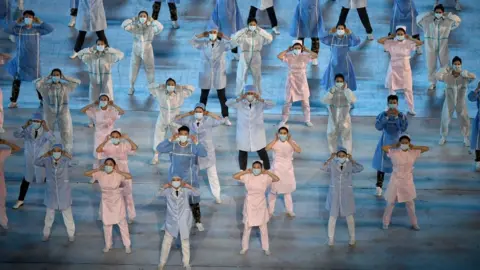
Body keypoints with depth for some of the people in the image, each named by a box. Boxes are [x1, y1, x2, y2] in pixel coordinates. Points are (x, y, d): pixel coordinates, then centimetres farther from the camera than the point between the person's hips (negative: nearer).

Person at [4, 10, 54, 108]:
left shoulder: (37, 30, -2)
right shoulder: (18, 29, -3)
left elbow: (50, 29, -10)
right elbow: (7, 29, -16)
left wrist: (40, 22, -9)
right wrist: (16, 22, -12)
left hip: (34, 60, 0)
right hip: (21, 60, 0)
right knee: (17, 80, 2)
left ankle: (42, 99, 25)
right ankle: (13, 101, 8)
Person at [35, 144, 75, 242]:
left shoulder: (65, 161, -13)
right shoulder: (47, 161, -8)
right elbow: (36, 162, -21)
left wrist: (67, 155, -37)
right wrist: (45, 155, -32)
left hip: (64, 193, -2)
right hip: (51, 193, 2)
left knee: (67, 215, 11)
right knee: (49, 215, 17)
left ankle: (71, 234, 27)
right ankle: (46, 233, 34)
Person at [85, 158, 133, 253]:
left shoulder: (118, 175, -19)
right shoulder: (100, 174, -11)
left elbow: (130, 177, -34)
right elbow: (86, 173, -11)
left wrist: (118, 171, -28)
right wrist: (98, 169, -14)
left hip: (117, 202, -3)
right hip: (106, 203, 3)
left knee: (122, 224, 8)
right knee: (107, 224, 17)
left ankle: (127, 245, 23)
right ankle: (108, 245, 35)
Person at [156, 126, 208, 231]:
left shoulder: (193, 146, -9)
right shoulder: (173, 145, -6)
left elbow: (204, 154, -22)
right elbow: (159, 148, -18)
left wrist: (197, 143, -34)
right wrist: (170, 139, -27)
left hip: (190, 179, -2)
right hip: (175, 178, 2)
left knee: (194, 200, 1)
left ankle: (198, 222, 15)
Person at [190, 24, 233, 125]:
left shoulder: (222, 44, -3)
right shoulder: (203, 44, 0)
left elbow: (233, 44, -15)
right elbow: (192, 41, -7)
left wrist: (223, 36, -9)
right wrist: (202, 35, -6)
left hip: (219, 74, -1)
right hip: (206, 73, 1)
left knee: (222, 96, 4)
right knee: (203, 96, 10)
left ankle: (225, 117, 12)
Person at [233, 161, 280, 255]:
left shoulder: (265, 177, -11)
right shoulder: (247, 177, -8)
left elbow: (277, 179, -21)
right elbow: (235, 176, -13)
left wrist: (267, 172, -23)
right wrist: (245, 171, -18)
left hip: (261, 205, 0)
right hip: (249, 205, 0)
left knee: (263, 228, 12)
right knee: (247, 227, 11)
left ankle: (266, 248, 27)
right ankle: (244, 247, 26)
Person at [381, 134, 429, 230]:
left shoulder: (413, 153, -6)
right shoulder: (394, 152, -13)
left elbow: (426, 148, -3)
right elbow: (383, 148, -22)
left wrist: (414, 147, -6)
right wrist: (394, 146, -11)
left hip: (408, 181, 2)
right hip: (396, 180, -2)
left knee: (410, 203, 13)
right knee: (391, 202, 8)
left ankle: (414, 223, 26)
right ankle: (386, 223, 22)